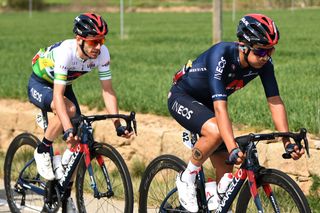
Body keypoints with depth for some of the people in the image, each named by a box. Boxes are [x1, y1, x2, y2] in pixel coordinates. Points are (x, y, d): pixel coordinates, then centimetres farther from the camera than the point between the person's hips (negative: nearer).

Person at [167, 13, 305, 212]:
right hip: (182, 97, -7)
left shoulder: (264, 62, -19)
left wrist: (288, 141, -26)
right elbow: (220, 107, -43)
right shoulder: (221, 55, -37)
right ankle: (187, 179, -13)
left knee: (225, 170, 0)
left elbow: (275, 102, -16)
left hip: (206, 102, 7)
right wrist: (233, 148, -52)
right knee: (215, 131, -35)